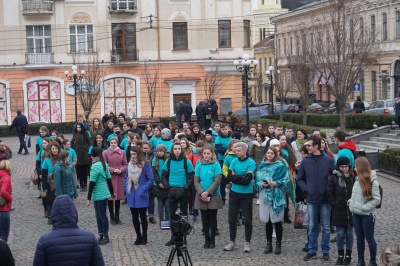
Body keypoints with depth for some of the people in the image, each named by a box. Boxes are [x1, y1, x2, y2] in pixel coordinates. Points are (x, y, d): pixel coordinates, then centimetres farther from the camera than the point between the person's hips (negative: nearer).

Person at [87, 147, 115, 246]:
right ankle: (101, 235, 17)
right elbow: (109, 179, 14)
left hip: (99, 195, -8)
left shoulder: (95, 166, -17)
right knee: (99, 215, 13)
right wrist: (112, 192, 25)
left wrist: (89, 198, -15)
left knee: (102, 215, 2)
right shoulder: (105, 164, 7)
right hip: (103, 194, 8)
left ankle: (106, 236, 10)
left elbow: (92, 183, -18)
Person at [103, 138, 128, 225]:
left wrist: (121, 170, -11)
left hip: (120, 178, 2)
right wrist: (113, 170, -14)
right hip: (109, 178, -2)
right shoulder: (105, 152, -2)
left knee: (118, 197, 7)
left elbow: (125, 164, 8)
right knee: (110, 197, 1)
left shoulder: (122, 152, 5)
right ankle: (112, 217, 12)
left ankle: (117, 217, 19)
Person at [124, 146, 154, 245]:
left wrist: (143, 189, -16)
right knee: (134, 217, 11)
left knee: (142, 216, 6)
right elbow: (126, 178, 15)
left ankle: (144, 237, 18)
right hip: (131, 195, 5)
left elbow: (151, 179, -9)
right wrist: (126, 188, 2)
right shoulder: (130, 165, 5)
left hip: (141, 196, -5)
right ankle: (138, 236, 23)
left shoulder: (145, 165, -10)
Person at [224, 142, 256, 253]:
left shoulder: (251, 163, -10)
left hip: (246, 195, -4)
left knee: (248, 220, 3)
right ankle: (232, 241, 20)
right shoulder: (234, 161, 3)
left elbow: (247, 180, -19)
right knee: (232, 219, 9)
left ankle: (247, 243, 13)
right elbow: (229, 177, -6)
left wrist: (235, 177, -9)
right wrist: (242, 177, -15)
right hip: (234, 194, 4)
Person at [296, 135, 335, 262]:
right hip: (311, 199, 1)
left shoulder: (328, 161, -5)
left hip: (325, 199, -1)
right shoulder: (305, 161, 0)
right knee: (312, 226, 9)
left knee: (326, 227, 6)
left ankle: (326, 251, 16)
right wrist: (305, 189, -5)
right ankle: (312, 251, 19)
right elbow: (299, 179, 9)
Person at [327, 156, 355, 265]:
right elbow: (330, 194, 1)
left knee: (349, 233, 7)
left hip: (351, 210, 0)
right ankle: (340, 255, 15)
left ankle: (348, 255, 17)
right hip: (338, 211, 0)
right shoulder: (333, 178, -1)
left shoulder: (353, 178, 0)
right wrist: (335, 204, -6)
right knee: (340, 233, 5)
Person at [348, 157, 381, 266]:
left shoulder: (372, 181, -15)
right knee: (359, 238, 13)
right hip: (356, 214, 6)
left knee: (369, 238, 4)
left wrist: (364, 207, -19)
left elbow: (377, 199, -16)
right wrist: (351, 202, 2)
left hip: (367, 215, -6)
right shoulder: (357, 179, 6)